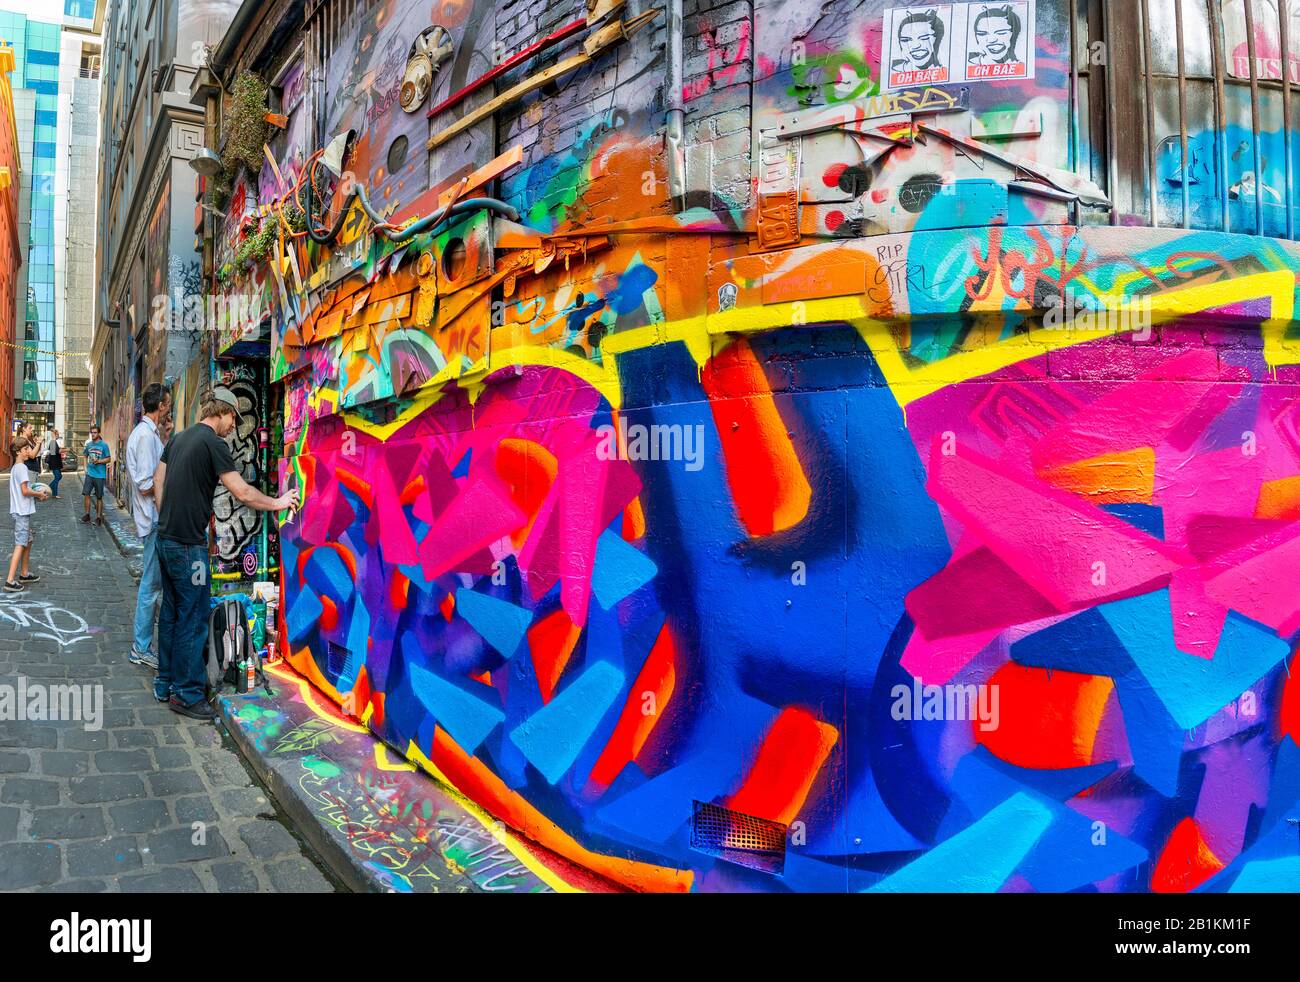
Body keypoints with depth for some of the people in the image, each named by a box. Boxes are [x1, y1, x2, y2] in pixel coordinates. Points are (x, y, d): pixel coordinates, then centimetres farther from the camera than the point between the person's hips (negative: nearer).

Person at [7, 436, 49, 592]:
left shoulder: (16, 467, 13)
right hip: (22, 512, -10)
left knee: (28, 540, 19)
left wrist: (36, 494, 9)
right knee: (20, 544, -9)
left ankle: (25, 574, 29)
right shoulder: (21, 468, -16)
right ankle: (10, 581, -11)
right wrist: (39, 494, -4)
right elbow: (25, 491, -19)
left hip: (22, 511, 10)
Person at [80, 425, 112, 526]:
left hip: (100, 475, -4)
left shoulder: (103, 445, -6)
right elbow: (86, 456, 20)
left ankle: (98, 517, 12)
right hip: (89, 473, 4)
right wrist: (86, 466, 7)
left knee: (99, 497, 4)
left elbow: (108, 459, -5)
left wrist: (98, 461, -19)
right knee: (86, 494, -3)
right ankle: (87, 515, 8)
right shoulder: (89, 444, 7)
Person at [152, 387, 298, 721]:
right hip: (188, 544, -9)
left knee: (171, 613, 17)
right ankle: (186, 693, 5)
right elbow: (243, 493, -17)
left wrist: (166, 519, 19)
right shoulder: (213, 443, -14)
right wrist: (278, 503, -5)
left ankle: (165, 684, 26)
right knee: (193, 618, -2)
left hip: (165, 539, 9)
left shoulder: (179, 438, 12)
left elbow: (158, 480, 17)